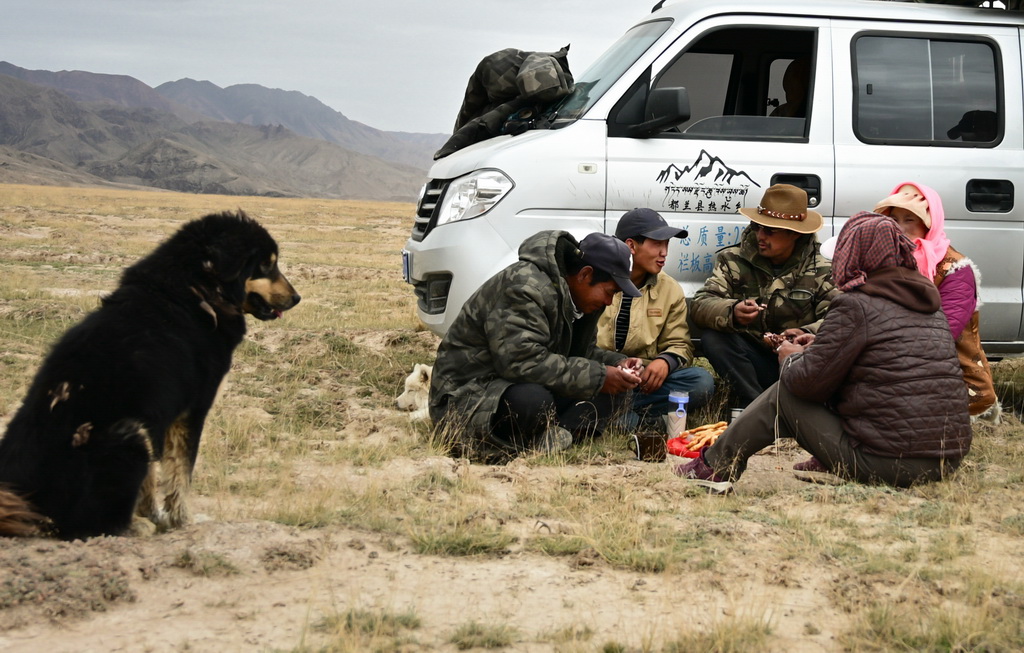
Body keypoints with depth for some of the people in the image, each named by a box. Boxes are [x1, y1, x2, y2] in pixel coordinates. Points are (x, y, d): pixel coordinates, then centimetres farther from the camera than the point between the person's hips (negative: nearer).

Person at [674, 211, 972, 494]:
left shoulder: (855, 306, -10)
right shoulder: (931, 304, 14)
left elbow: (810, 380, -8)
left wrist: (792, 358, 15)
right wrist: (821, 346, 26)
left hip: (884, 463, -7)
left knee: (785, 395, 11)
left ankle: (716, 467, 20)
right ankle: (829, 463, 21)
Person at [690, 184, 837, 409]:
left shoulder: (821, 271, -3)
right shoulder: (733, 260, -2)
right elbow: (701, 305, -15)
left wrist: (807, 333, -37)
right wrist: (732, 312, -38)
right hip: (752, 360, 0)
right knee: (713, 337, -27)